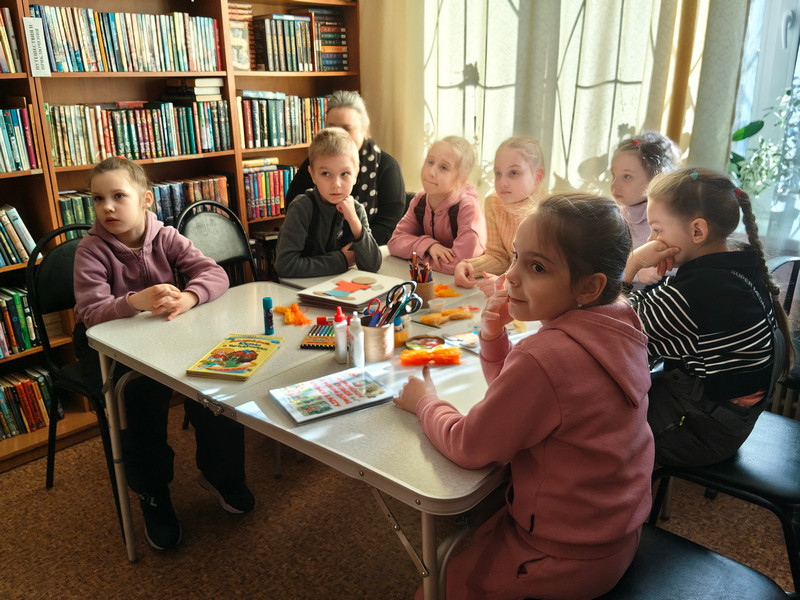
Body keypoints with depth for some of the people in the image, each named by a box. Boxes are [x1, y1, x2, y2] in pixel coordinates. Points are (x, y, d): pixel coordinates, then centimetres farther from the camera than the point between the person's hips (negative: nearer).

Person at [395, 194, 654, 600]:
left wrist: (424, 401, -4)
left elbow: (468, 447, -22)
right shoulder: (619, 324, -7)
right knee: (474, 536, 28)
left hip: (566, 561, -8)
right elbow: (523, 395, 4)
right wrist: (493, 336, -12)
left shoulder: (545, 357, -35)